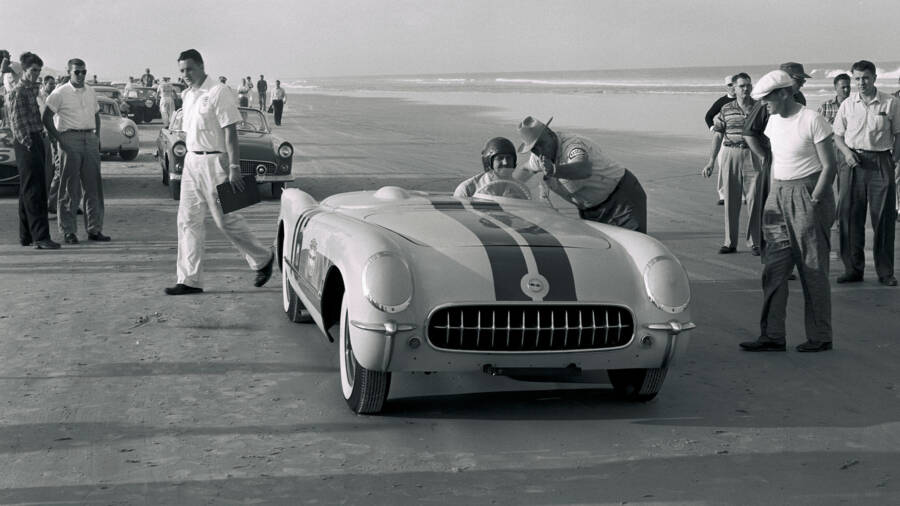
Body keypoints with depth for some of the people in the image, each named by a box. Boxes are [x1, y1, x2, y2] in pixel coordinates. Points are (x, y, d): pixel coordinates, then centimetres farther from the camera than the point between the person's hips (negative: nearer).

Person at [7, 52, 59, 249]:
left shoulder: (33, 89, 17)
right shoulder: (17, 92, -10)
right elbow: (16, 121, -15)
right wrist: (26, 142, -20)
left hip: (36, 140, 10)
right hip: (26, 143, -10)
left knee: (28, 190, 13)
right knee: (33, 191, -13)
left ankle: (26, 236, 20)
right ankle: (40, 237, -17)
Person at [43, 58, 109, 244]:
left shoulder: (90, 92, 14)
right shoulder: (60, 93, -3)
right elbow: (47, 118, -4)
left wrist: (97, 136, 11)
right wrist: (59, 138, -11)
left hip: (90, 139, 5)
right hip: (70, 139, -5)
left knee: (93, 185, 5)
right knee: (70, 187, -2)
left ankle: (94, 229, 11)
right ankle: (68, 231, 3)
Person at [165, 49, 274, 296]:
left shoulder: (218, 93, -12)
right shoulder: (187, 96, 12)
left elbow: (230, 132, -16)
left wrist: (234, 168, -21)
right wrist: (189, 159, 16)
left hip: (214, 161, -8)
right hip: (192, 161, 8)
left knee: (226, 219, -2)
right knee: (188, 220, 4)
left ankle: (263, 259, 18)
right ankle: (190, 280, 8)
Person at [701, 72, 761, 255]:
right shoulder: (726, 110, 4)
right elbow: (718, 136, 5)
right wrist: (711, 163, 2)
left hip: (753, 156, -1)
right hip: (730, 155, 1)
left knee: (754, 200, -2)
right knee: (731, 200, 5)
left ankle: (755, 242, 5)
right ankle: (730, 242, 13)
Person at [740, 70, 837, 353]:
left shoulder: (812, 121, -12)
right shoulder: (774, 120, 10)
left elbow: (829, 166, -12)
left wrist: (813, 202, -16)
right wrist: (773, 199, 10)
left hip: (808, 194, -7)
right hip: (779, 194, 7)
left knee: (813, 270, -2)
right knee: (774, 269, 2)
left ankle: (820, 337, 7)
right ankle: (772, 336, 5)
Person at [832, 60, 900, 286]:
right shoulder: (848, 104, 6)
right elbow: (837, 135, 12)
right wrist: (847, 153, -6)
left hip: (881, 161, -2)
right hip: (855, 162, 2)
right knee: (850, 215, 0)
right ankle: (853, 268, 10)